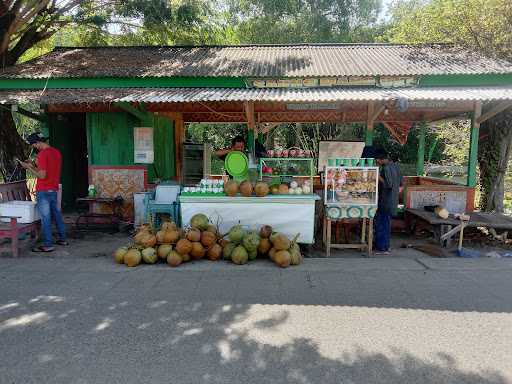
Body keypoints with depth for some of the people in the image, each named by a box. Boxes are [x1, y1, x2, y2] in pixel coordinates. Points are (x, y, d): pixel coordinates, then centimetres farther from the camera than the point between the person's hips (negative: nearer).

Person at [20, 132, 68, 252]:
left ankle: (48, 245, 0)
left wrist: (28, 168, -8)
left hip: (43, 191, -9)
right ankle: (62, 239, 24)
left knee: (45, 218, -4)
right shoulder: (56, 152, 10)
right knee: (56, 214, 16)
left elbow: (42, 176, -19)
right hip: (54, 189, 9)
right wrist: (33, 166, 15)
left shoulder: (42, 154, -16)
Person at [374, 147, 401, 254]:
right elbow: (400, 182, 16)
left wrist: (379, 177, -16)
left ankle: (382, 248, 3)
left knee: (380, 223, -1)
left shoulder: (386, 168, -19)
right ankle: (386, 246, 25)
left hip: (385, 201, -9)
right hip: (393, 201, 9)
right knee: (386, 223, 16)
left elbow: (388, 184, -24)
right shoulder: (395, 166, 10)